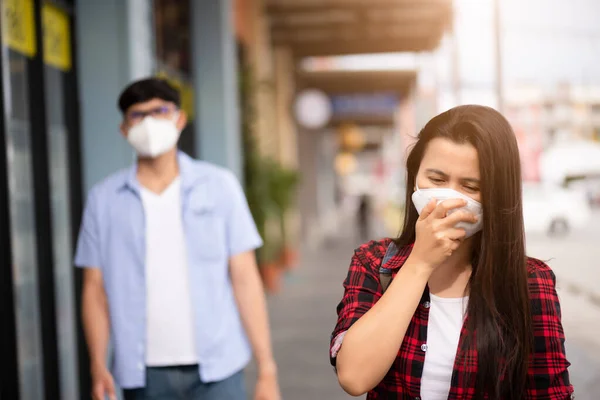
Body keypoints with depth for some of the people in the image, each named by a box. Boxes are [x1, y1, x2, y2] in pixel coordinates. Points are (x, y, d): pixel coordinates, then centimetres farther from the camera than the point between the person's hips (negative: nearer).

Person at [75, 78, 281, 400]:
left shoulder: (219, 186, 2)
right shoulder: (104, 199, 4)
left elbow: (245, 279, 0)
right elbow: (95, 289, 5)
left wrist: (266, 370, -3)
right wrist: (98, 367, -7)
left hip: (216, 372, -1)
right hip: (145, 374, 1)